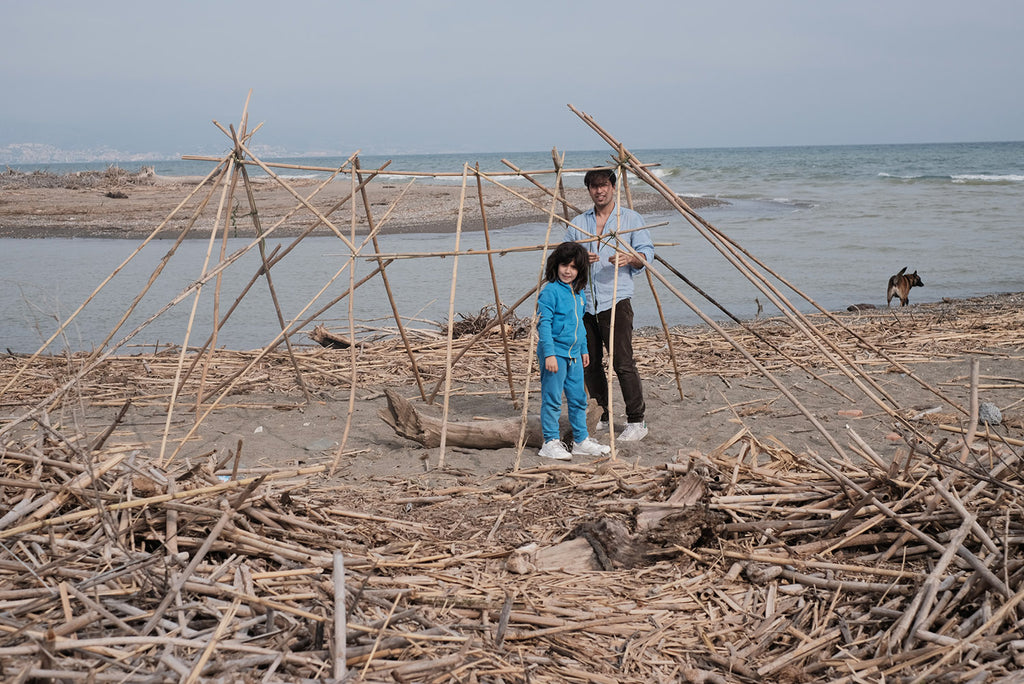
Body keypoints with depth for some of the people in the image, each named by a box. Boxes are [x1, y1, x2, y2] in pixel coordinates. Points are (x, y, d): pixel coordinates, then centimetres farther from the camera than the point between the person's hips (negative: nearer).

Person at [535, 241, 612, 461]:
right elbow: (544, 323, -16)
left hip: (573, 354, 8)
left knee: (578, 398, 13)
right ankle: (550, 443, 4)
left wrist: (584, 349, 22)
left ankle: (581, 440, 23)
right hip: (555, 353, -8)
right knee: (552, 399, -4)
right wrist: (549, 354, -22)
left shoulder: (578, 292, 12)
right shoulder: (550, 291, -12)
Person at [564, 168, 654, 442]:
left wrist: (630, 258, -19)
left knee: (623, 363, -11)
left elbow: (647, 253, 3)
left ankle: (636, 421, -5)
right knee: (590, 365, 8)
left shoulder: (630, 218, 7)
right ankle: (600, 417, 21)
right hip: (584, 303, 4)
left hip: (615, 301, -4)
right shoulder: (578, 223, 16)